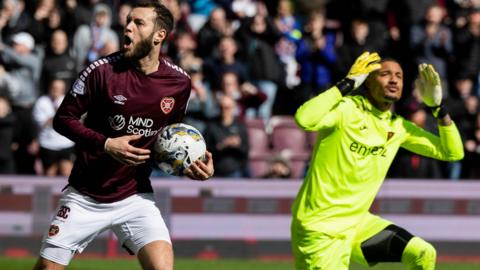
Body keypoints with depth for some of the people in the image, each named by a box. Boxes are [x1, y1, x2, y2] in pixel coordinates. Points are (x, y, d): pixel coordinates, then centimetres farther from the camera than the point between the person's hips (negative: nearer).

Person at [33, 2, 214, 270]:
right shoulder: (103, 70, -13)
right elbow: (63, 119, -6)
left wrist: (194, 162, -5)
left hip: (136, 195, 1)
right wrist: (106, 144, -20)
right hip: (85, 197, -1)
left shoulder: (179, 82, -3)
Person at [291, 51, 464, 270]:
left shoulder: (398, 127, 7)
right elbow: (304, 119, -36)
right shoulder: (346, 109, -15)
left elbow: (453, 152, 10)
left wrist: (437, 106, -1)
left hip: (357, 223, 7)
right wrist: (347, 83, -28)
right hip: (319, 228, -7)